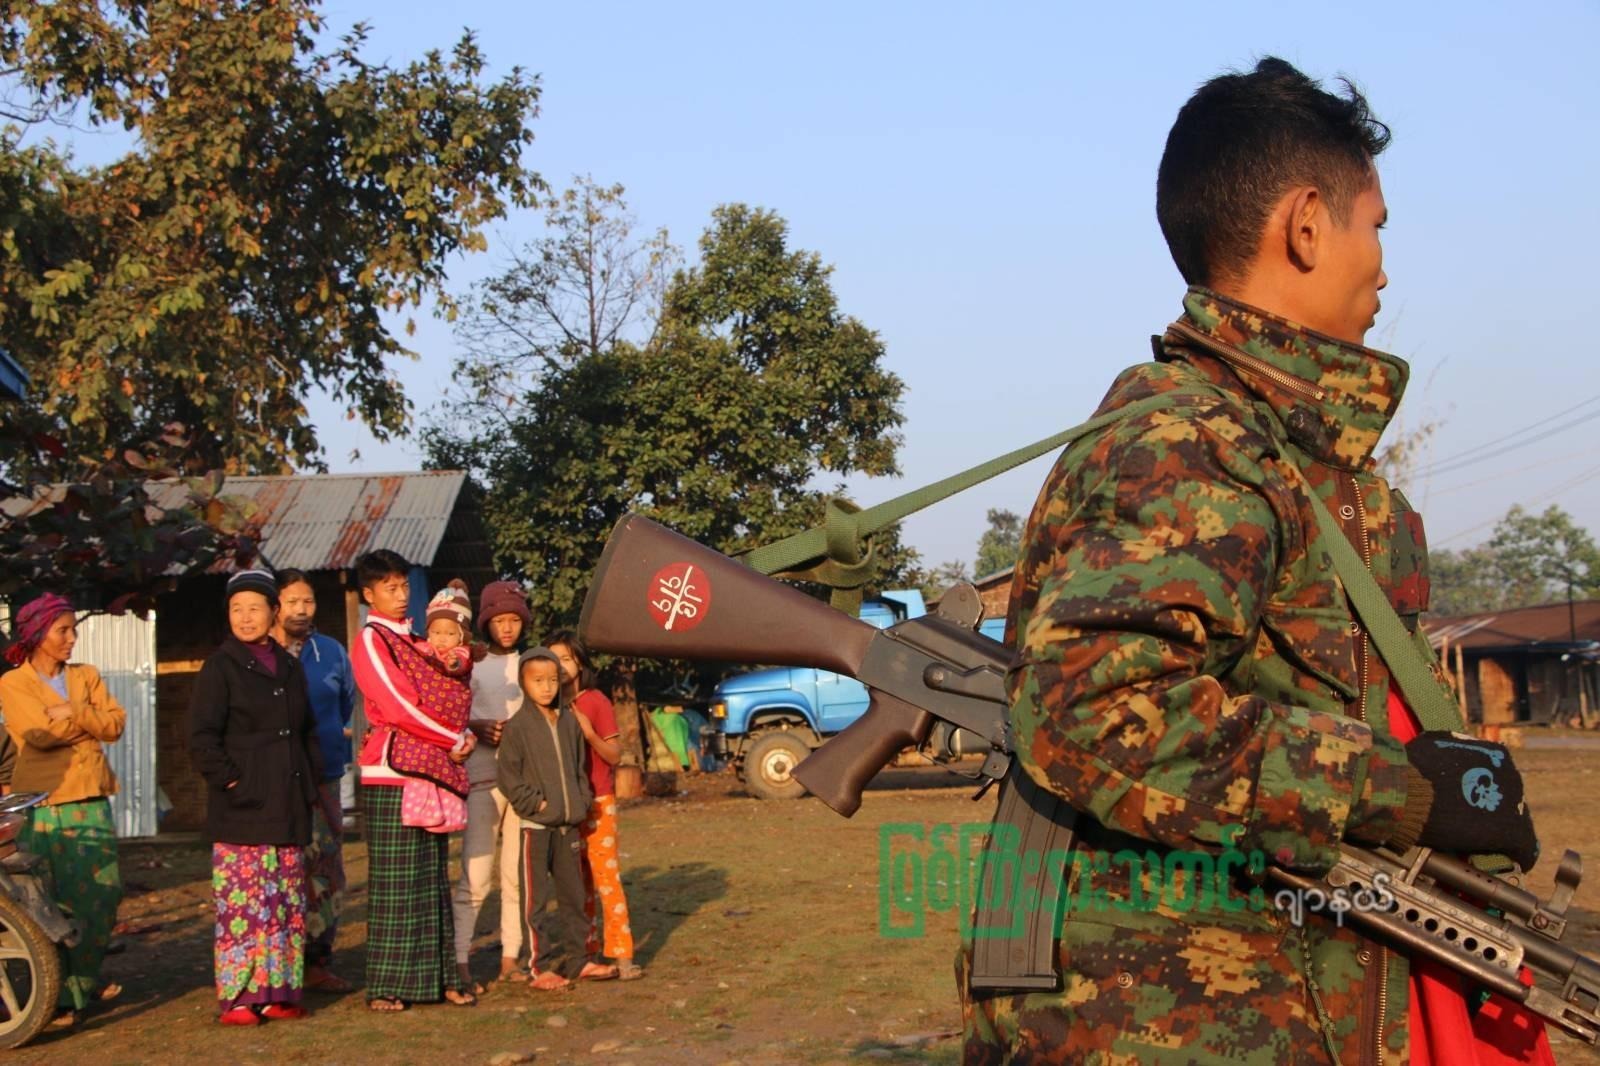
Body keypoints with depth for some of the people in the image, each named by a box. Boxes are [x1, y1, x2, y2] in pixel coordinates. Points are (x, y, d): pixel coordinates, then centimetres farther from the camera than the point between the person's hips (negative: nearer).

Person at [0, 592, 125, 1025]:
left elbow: (115, 724, 1)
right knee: (50, 905, -4)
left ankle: (84, 981, 21)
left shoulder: (86, 676, 15)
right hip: (42, 806, -4)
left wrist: (71, 713, -12)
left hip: (91, 800, 4)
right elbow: (39, 734, -14)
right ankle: (58, 996, 3)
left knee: (102, 895, 4)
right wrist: (88, 721, -3)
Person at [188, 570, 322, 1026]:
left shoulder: (290, 667, 16)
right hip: (242, 812, -6)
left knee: (287, 906, 8)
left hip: (289, 809, 6)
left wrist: (311, 781, 13)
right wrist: (228, 779, -14)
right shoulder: (220, 667, -2)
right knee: (242, 904, -7)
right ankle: (238, 998, -2)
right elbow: (201, 737, -8)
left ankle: (279, 993, 15)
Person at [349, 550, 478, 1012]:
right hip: (393, 770, -7)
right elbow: (399, 706, -13)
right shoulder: (371, 641, -5)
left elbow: (446, 696, 19)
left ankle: (438, 977, 12)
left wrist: (459, 736, 0)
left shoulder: (415, 640, 18)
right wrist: (455, 740, -8)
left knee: (433, 878, 8)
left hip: (432, 768, 7)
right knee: (394, 882, -5)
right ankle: (386, 986, -1)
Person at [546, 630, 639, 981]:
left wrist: (589, 732, -22)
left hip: (597, 802, -4)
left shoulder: (596, 701, -5)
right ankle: (587, 952, 15)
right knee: (578, 883, 9)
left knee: (607, 877, -8)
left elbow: (614, 754, -8)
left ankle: (622, 955, -8)